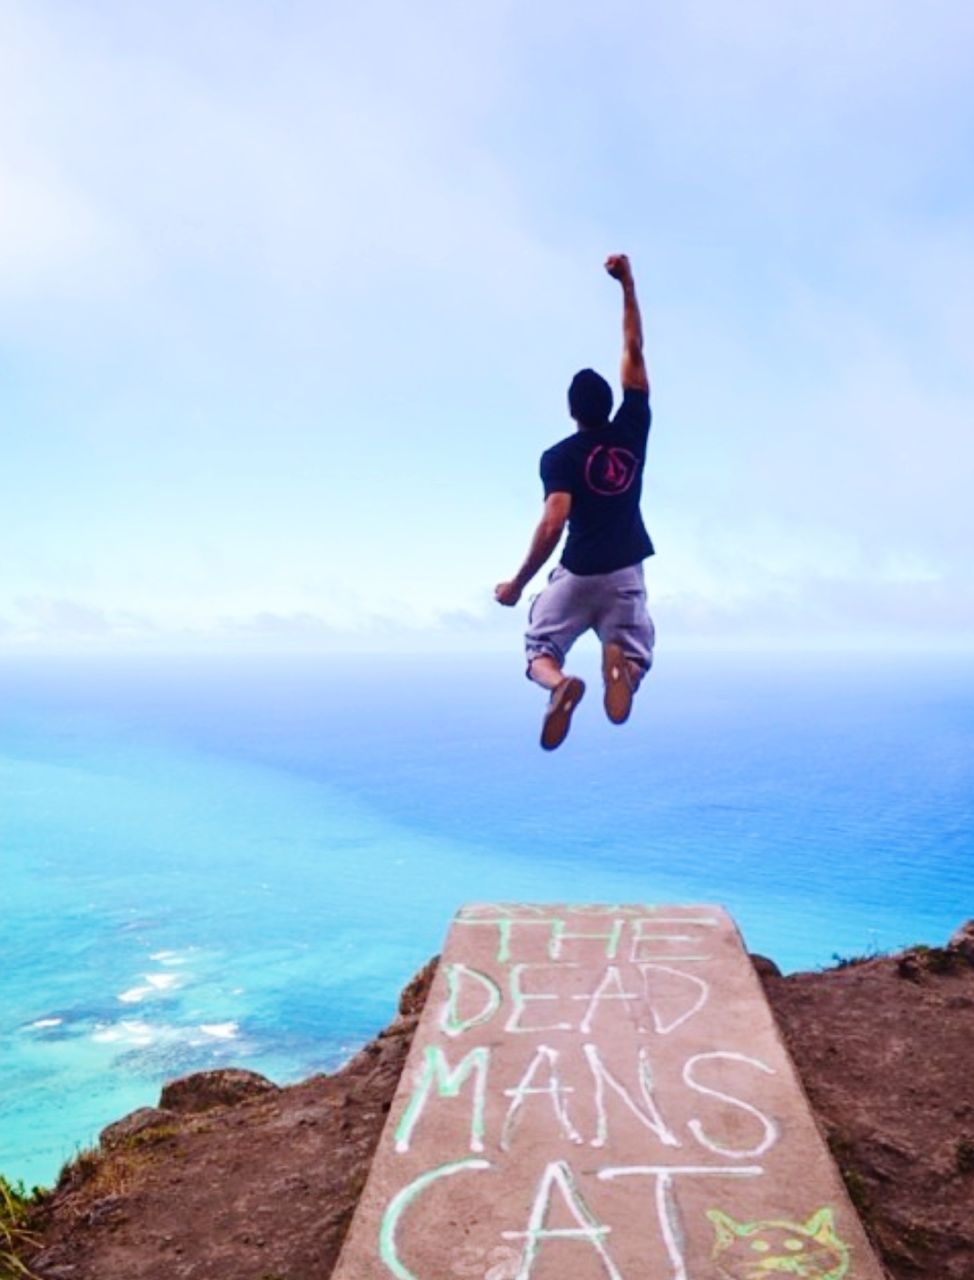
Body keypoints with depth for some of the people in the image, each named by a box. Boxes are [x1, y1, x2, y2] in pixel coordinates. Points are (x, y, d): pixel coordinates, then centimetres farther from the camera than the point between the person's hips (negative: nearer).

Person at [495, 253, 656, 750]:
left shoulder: (559, 456, -8)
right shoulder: (632, 431, 1)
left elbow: (553, 524, -20)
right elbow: (633, 354, 9)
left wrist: (518, 583, -13)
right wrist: (627, 285, 13)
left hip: (577, 574, -2)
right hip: (625, 575, 2)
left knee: (539, 649, 13)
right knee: (636, 656, 12)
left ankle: (559, 684, -27)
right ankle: (620, 664, -29)